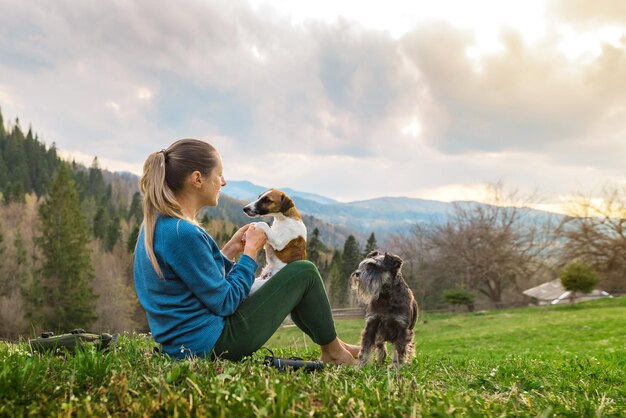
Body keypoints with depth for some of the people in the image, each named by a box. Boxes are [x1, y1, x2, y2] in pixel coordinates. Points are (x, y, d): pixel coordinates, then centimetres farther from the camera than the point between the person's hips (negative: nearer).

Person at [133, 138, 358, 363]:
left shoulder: (157, 223, 5)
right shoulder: (183, 233, -26)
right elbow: (225, 302, -20)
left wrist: (231, 249, 5)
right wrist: (251, 251, -9)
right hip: (213, 343, -10)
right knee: (304, 272, 0)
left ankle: (332, 344, 35)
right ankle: (333, 353, 20)